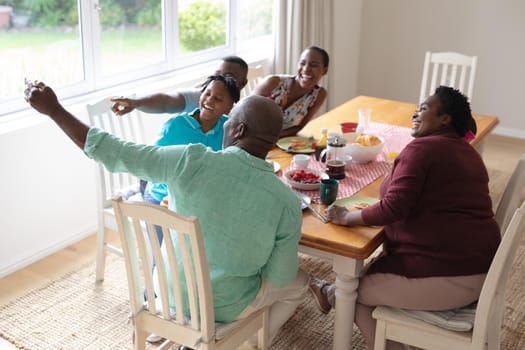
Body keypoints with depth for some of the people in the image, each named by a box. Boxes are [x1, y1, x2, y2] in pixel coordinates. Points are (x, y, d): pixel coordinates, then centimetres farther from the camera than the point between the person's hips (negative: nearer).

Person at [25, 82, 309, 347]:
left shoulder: (191, 161, -25)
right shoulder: (288, 203, -24)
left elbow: (112, 152, -18)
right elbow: (279, 279, -13)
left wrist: (54, 109, -7)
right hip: (225, 306, -2)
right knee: (299, 284, 27)